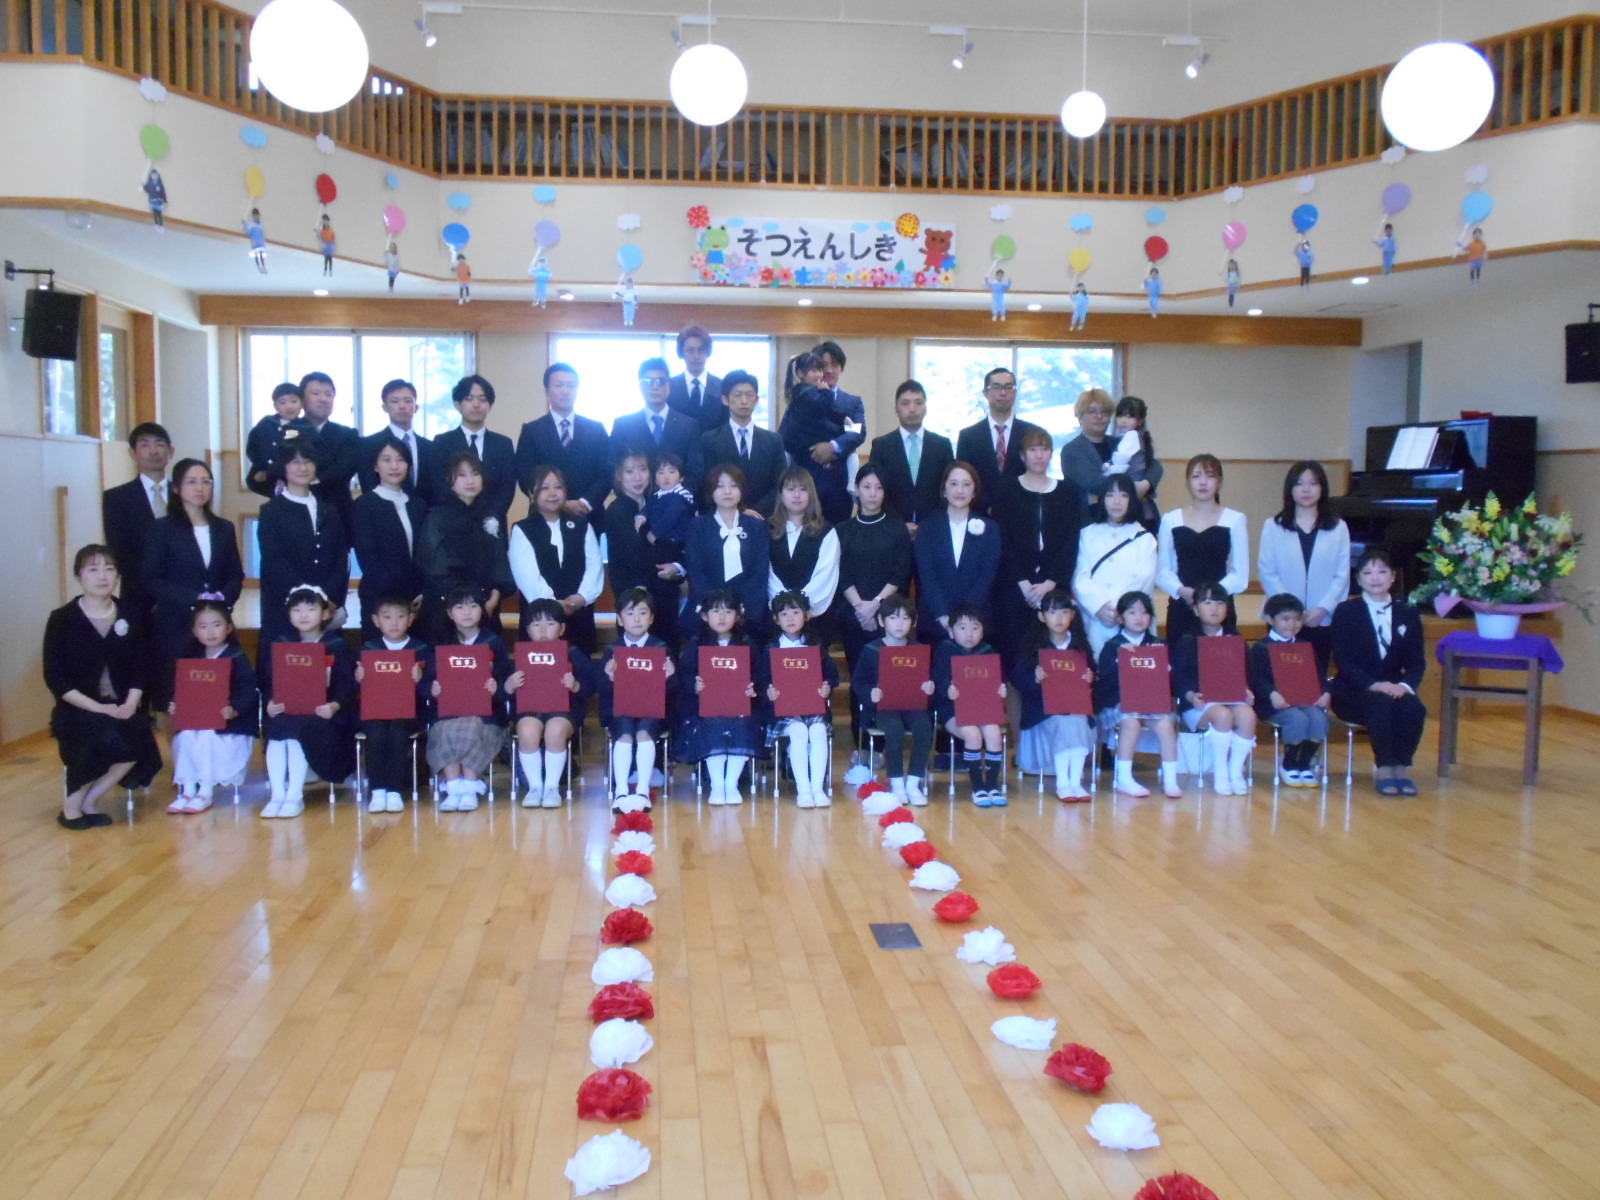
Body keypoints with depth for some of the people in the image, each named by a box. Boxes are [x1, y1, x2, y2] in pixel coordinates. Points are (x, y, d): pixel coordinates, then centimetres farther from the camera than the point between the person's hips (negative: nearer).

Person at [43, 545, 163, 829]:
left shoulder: (130, 616, 7)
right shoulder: (62, 619, -3)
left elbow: (140, 667, 7)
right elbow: (54, 678, -7)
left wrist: (130, 704, -12)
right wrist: (97, 707, -18)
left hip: (122, 708, 3)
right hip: (78, 710, -3)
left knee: (140, 741, -29)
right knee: (107, 736, -34)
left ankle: (88, 801, -7)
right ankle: (72, 803, -8)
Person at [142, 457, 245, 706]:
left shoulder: (224, 528, 14)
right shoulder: (162, 529, 2)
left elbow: (236, 575, 12)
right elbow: (153, 581, -4)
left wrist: (223, 598, -8)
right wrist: (194, 599, -15)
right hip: (176, 625, -3)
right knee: (175, 690, -3)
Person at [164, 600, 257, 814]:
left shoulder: (238, 658, -7)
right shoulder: (191, 658, 11)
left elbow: (248, 690, -16)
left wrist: (234, 709, -33)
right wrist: (174, 705, -8)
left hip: (230, 725, -5)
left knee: (207, 737, -29)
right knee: (184, 737, -23)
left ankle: (205, 792, -14)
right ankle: (187, 789, -10)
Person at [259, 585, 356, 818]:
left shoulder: (336, 646, 3)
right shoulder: (280, 644, 13)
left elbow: (347, 685, -3)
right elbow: (268, 680, 8)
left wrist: (335, 705, -22)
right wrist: (270, 702, -13)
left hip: (320, 714, -3)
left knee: (296, 731, -30)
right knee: (275, 729, -27)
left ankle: (295, 796, -22)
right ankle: (277, 794, -20)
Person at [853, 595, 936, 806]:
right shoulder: (871, 650, 2)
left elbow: (929, 678, 14)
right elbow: (857, 681, 2)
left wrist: (929, 687, -10)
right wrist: (870, 692, -17)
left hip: (913, 705, 3)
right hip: (883, 706, -2)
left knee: (924, 727, -28)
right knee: (894, 728, -33)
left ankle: (913, 782, -13)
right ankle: (897, 782, -13)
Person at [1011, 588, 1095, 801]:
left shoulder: (1080, 645, 10)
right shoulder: (1033, 646, 1)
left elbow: (1091, 673, 14)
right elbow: (1017, 678, -3)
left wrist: (1090, 678, -9)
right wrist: (1034, 678, -23)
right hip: (1043, 708, -3)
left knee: (1078, 722, -27)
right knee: (1063, 724, -29)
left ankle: (1075, 781, -22)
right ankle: (1062, 783, -23)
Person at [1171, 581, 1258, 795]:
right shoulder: (1186, 642, 5)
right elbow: (1177, 679, -1)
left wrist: (1247, 692, -7)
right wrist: (1191, 696, -19)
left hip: (1232, 699, 3)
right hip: (1198, 705, -3)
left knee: (1247, 714, -31)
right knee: (1222, 714, -35)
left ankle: (1236, 771, -15)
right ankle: (1220, 774, -20)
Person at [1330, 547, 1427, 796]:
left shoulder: (1409, 614, 11)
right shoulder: (1345, 612, 2)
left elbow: (1417, 661, 5)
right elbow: (1343, 661, -8)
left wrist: (1405, 685, -18)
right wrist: (1373, 685, -23)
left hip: (1394, 689, 3)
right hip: (1353, 692, -3)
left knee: (1414, 708, -29)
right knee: (1382, 704, -34)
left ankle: (1402, 766, -17)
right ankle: (1384, 768, -25)